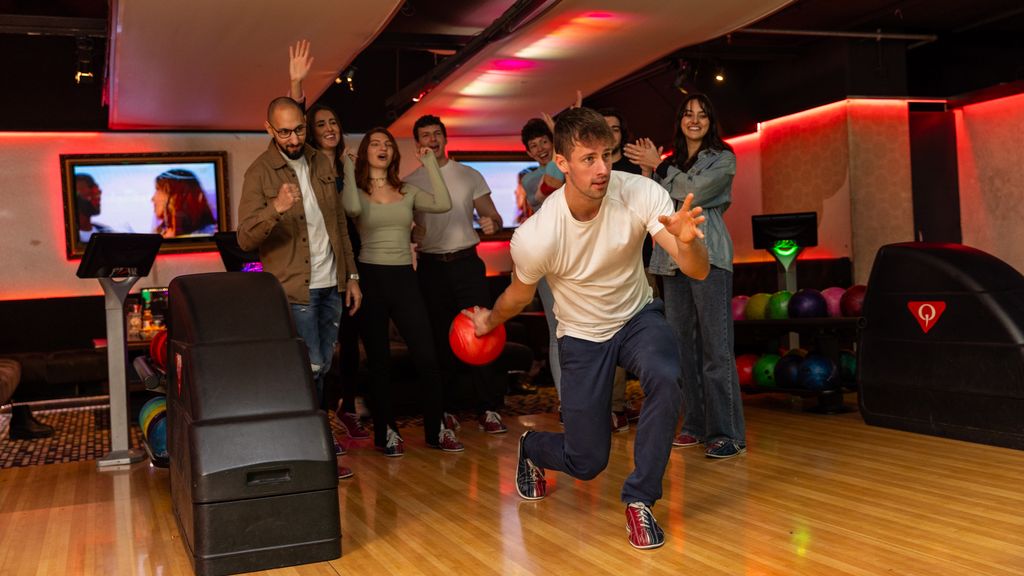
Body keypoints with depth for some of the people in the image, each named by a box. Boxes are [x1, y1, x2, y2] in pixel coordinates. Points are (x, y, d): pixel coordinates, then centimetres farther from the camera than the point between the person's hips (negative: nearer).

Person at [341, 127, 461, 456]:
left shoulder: (407, 192, 10)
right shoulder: (357, 190, 1)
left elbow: (443, 205, -7)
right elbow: (353, 209, -24)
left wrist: (430, 164, -2)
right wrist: (349, 168, -12)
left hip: (404, 278, 2)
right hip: (371, 278, -2)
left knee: (427, 357, -3)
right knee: (379, 361, 6)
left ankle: (436, 429, 12)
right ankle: (386, 431, 19)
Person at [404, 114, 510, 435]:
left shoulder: (470, 176, 9)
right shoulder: (410, 184, 8)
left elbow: (493, 217, 9)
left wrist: (492, 224, -15)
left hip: (467, 262, 0)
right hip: (431, 266, 0)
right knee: (439, 339, 4)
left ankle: (489, 409, -1)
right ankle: (443, 409, 15)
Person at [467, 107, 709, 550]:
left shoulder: (639, 193, -24)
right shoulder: (534, 238, -28)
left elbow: (697, 271, -29)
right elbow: (520, 293, -3)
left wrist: (686, 240, -51)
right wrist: (491, 321, 14)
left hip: (638, 317, 1)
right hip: (581, 336, -1)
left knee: (665, 379, -34)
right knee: (586, 463, 4)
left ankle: (639, 500, -12)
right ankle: (531, 448, 42)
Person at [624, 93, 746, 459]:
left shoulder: (723, 158, 6)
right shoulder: (670, 164, 20)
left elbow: (695, 191, -10)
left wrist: (657, 166, 0)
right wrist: (647, 172, 3)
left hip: (707, 257, -6)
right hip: (672, 259, 6)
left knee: (715, 346, -10)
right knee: (683, 345, 6)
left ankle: (728, 433, -9)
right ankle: (696, 425, 14)